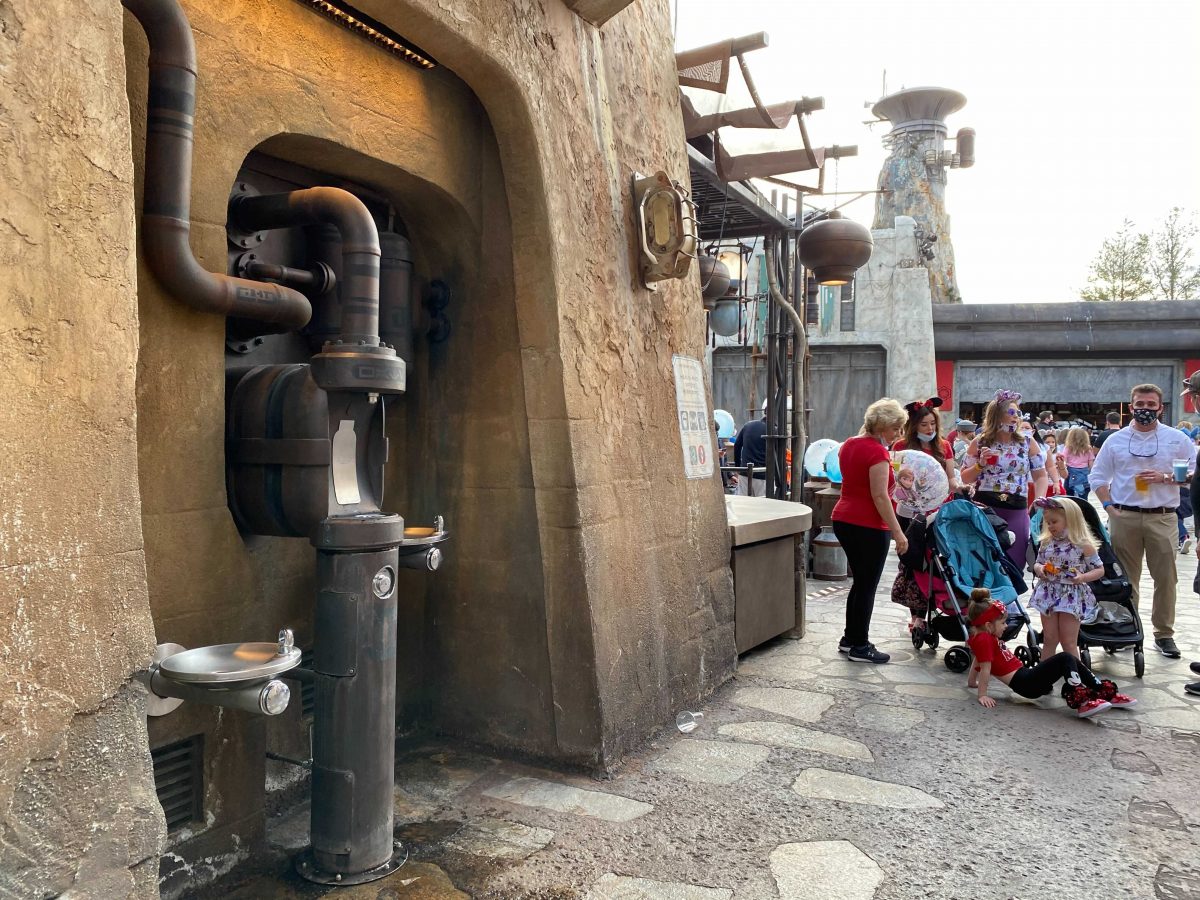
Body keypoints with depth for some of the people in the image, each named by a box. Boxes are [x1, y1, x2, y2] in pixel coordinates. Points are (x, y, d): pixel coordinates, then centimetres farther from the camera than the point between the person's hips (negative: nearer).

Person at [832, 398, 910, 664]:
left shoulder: (849, 445, 11)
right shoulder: (877, 452, -16)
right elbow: (879, 495, -20)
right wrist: (898, 532, -18)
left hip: (843, 520, 9)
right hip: (868, 526, -9)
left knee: (860, 582, 18)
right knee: (867, 586, 2)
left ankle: (850, 639, 25)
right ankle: (860, 646, 9)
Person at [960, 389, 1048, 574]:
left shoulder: (1027, 444, 9)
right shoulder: (979, 443, 4)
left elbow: (1041, 476, 9)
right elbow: (965, 478, 9)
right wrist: (980, 465, -9)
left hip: (1016, 511, 2)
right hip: (983, 509, -1)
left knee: (1014, 563, 2)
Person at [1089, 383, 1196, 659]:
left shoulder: (1176, 438, 5)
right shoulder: (1116, 440, 7)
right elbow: (1097, 476, 9)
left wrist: (1166, 477, -11)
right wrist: (1109, 506, -3)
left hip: (1162, 517, 0)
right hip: (1124, 517, 1)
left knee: (1166, 577, 1)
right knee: (1125, 578, 8)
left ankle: (1164, 633, 12)